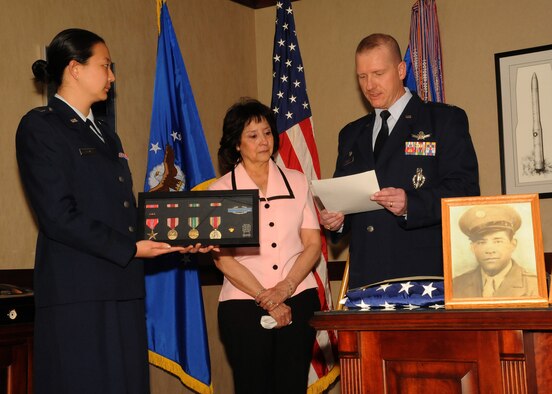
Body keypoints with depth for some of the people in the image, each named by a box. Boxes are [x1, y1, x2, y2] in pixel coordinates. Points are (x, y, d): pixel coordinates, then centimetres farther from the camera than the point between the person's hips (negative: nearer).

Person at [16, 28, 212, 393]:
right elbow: (58, 217, -13)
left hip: (123, 291, 8)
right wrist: (131, 249, -13)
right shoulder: (40, 127, -3)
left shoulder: (105, 133, 22)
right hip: (77, 293, -7)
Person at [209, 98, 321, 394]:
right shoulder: (221, 191, 3)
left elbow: (313, 244, 7)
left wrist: (286, 286, -9)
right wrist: (266, 299, -11)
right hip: (244, 305, -2)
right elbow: (222, 257, -4)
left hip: (298, 300, 2)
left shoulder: (296, 182, 11)